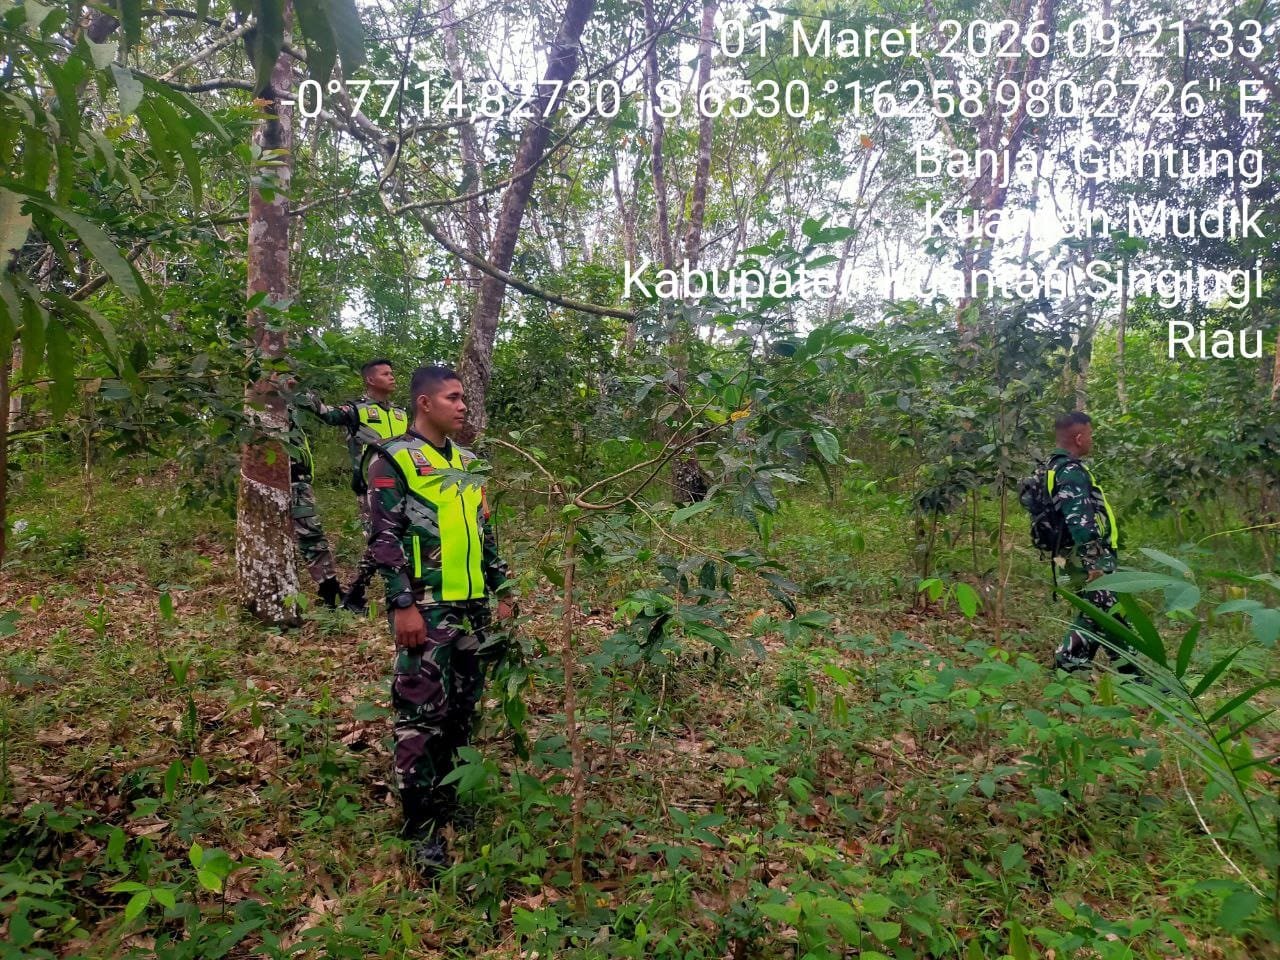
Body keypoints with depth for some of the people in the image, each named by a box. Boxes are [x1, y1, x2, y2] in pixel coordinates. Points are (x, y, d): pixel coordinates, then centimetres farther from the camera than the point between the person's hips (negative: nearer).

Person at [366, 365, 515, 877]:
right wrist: (402, 605, -18)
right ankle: (421, 830, 5)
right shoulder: (394, 460, -6)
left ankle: (450, 799, 31)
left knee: (462, 710, 14)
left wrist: (502, 593, 14)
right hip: (425, 608, -7)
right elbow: (385, 538, -12)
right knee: (421, 715, -4)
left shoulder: (467, 462, 15)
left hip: (472, 607, 7)